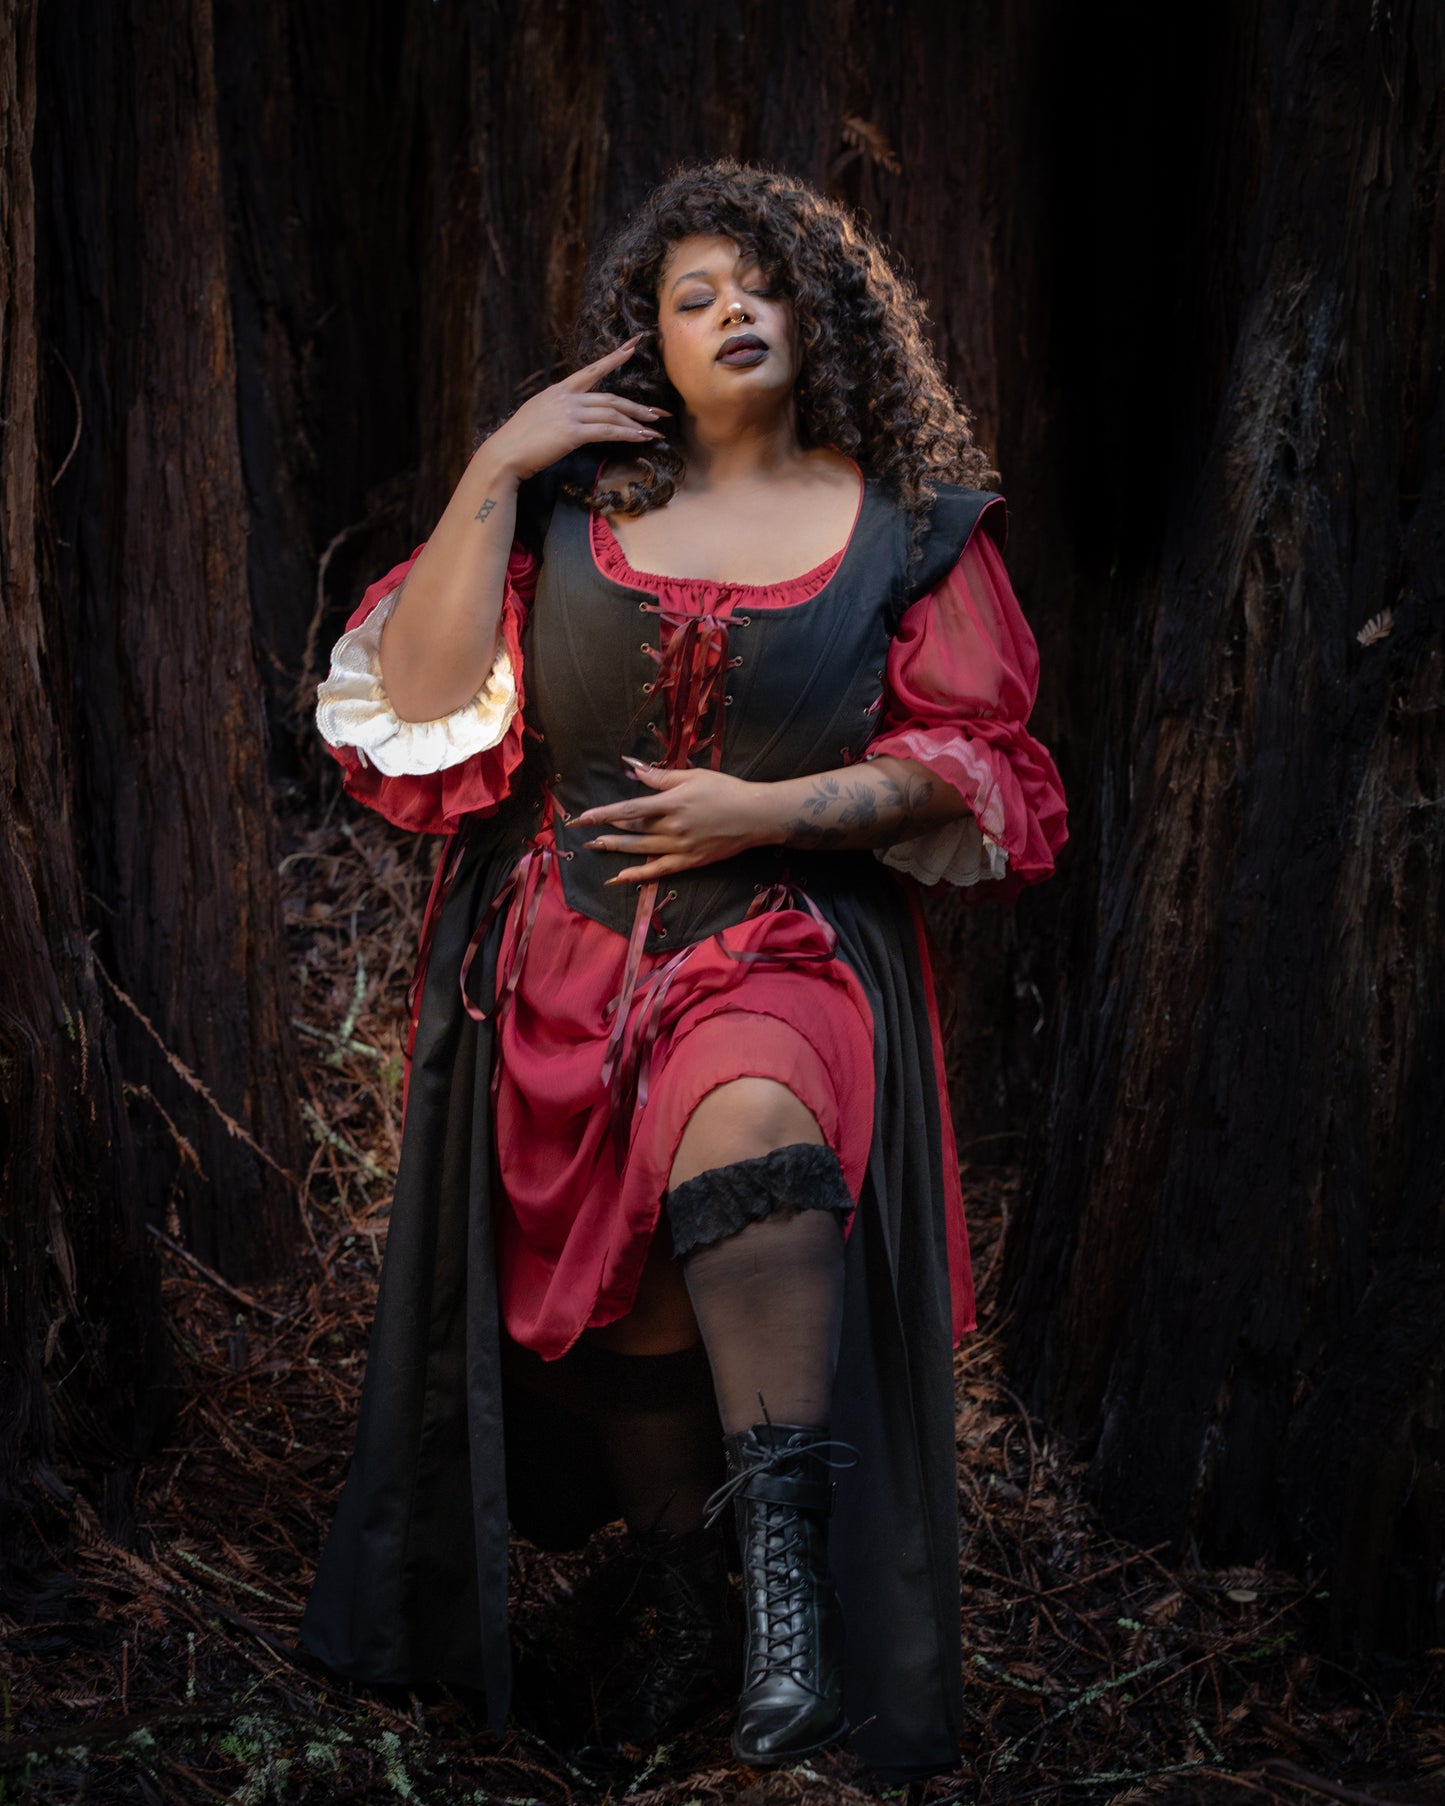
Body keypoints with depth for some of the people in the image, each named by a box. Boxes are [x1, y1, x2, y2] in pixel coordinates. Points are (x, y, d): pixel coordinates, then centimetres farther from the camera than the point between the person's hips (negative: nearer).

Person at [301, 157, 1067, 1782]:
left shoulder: (907, 525, 3)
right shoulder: (571, 500, 6)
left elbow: (979, 761, 1)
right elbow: (421, 700, -2)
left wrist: (771, 811, -12)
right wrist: (490, 477, -8)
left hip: (787, 939, -3)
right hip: (566, 961, 3)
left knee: (746, 1135, -36)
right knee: (621, 1309, 3)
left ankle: (785, 1566, -32)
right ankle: (689, 1627, 24)